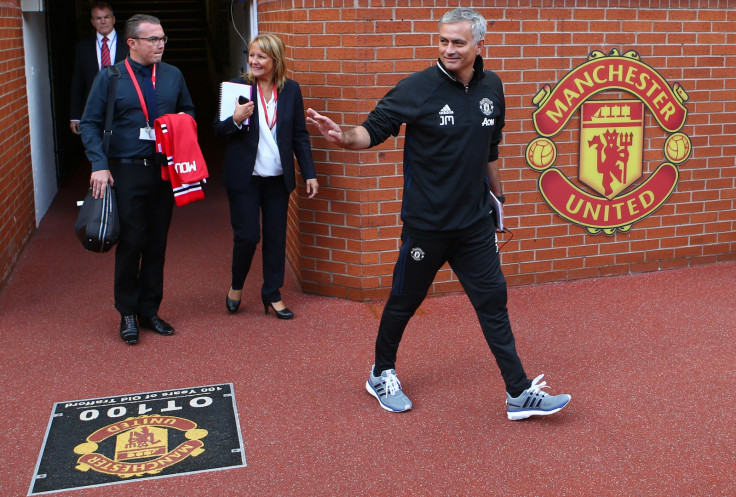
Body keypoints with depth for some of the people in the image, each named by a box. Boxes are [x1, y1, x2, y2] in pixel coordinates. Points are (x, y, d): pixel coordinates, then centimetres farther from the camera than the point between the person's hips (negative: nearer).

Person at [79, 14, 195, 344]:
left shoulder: (173, 75, 7)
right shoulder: (110, 77, -2)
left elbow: (189, 112, 20)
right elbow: (90, 123, -2)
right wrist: (99, 165, -13)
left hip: (165, 170, 4)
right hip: (127, 171, -3)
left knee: (157, 243, 9)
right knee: (131, 243, -1)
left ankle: (149, 311, 22)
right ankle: (128, 313, 14)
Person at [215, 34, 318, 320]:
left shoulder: (291, 90, 2)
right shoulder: (237, 87, -4)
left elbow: (300, 135, 6)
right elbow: (217, 130, -2)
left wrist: (309, 174, 2)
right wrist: (235, 120, -24)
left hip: (278, 178, 3)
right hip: (244, 176, -2)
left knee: (276, 236, 7)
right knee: (247, 235, -2)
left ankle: (273, 294, 21)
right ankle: (236, 286, 25)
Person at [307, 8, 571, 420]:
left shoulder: (491, 88, 3)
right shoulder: (418, 88, -12)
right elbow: (374, 130, -12)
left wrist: (496, 193, 23)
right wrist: (344, 137, -33)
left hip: (475, 222, 4)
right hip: (426, 223, -4)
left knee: (494, 301, 5)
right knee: (405, 301, 10)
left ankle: (519, 393, 13)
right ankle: (382, 375, 33)